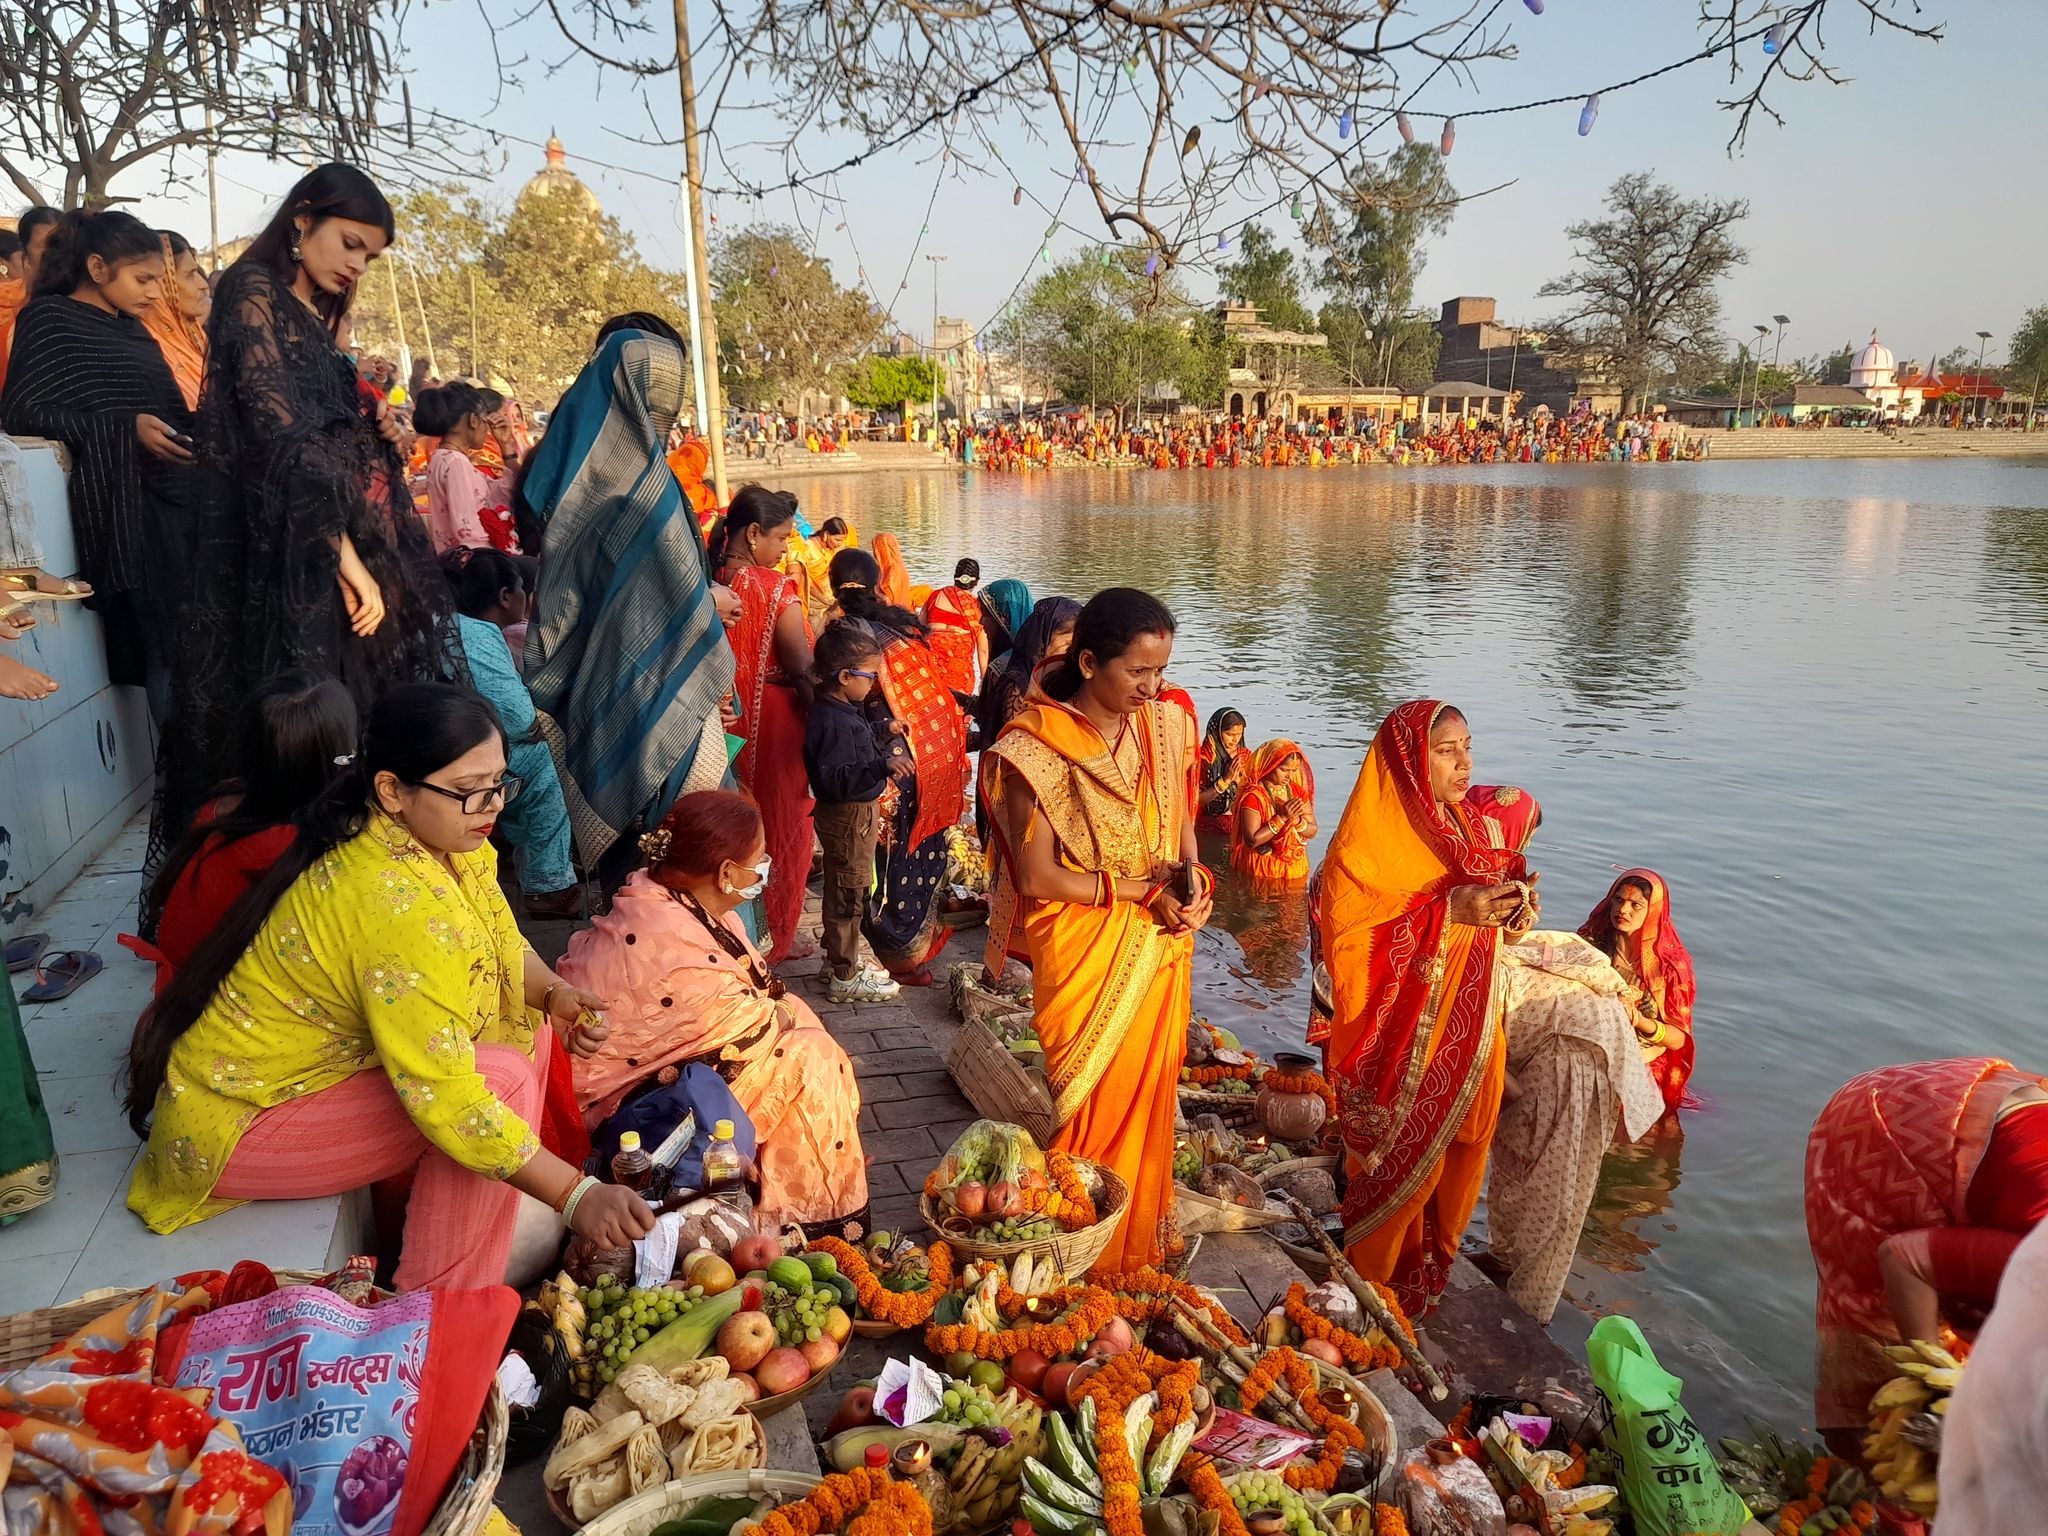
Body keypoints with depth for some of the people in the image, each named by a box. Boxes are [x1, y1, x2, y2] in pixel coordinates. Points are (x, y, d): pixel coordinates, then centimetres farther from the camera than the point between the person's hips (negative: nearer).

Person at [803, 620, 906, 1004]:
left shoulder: (843, 709, 5)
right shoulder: (834, 721, -27)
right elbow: (836, 779, -35)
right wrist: (883, 766, -43)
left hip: (857, 812, 10)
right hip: (847, 817, -10)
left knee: (843, 892, 22)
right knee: (848, 896, 2)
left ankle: (837, 961, 37)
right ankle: (845, 978, 15)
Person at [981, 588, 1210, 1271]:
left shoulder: (1164, 726, 0)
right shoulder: (1039, 745, -18)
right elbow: (1038, 876, -17)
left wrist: (1190, 876, -6)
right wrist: (1139, 888, -16)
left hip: (1160, 948, 6)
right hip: (1087, 951, -5)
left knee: (1150, 1095, 18)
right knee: (1095, 1106, 7)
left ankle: (1143, 1248, 39)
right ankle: (1092, 1257, 30)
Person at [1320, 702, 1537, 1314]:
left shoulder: (1460, 825, 6)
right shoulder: (1365, 842, -17)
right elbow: (1348, 938, -23)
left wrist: (1510, 912, -7)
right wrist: (1446, 910, -29)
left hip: (1466, 1028, 7)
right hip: (1402, 1039, -7)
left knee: (1461, 1153, 15)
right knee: (1406, 1165, 6)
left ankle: (1432, 1274, 38)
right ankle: (1382, 1287, 29)